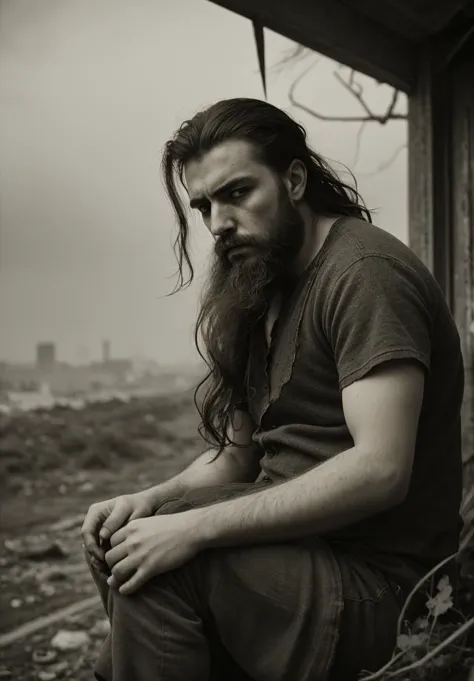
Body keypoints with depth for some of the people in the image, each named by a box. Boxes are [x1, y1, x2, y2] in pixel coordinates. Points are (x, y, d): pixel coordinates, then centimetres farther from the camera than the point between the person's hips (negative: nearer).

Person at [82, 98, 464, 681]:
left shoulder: (364, 272, -16)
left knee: (161, 568, -23)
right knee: (119, 546, 7)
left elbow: (380, 468, -27)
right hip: (298, 542, 9)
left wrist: (196, 528, -27)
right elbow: (238, 456, 13)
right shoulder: (263, 289, 12)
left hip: (375, 580, -9)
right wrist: (154, 499, -7)